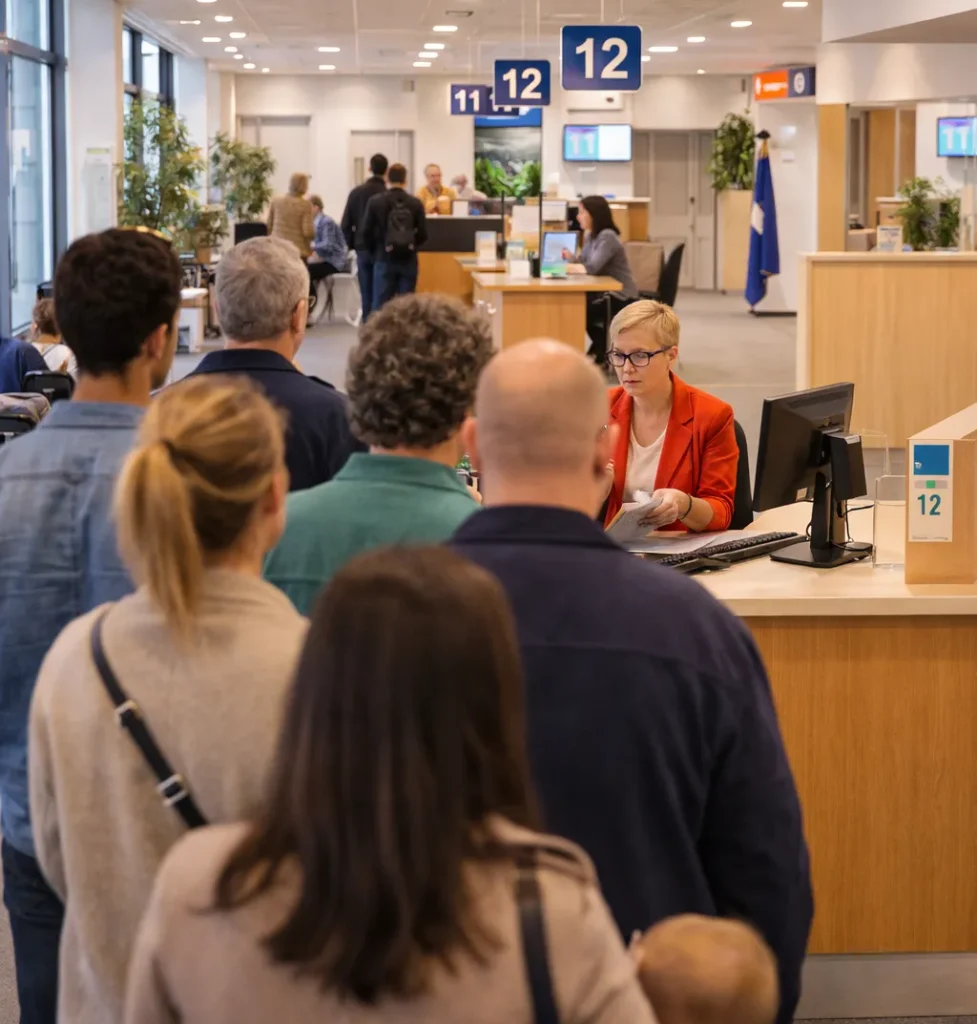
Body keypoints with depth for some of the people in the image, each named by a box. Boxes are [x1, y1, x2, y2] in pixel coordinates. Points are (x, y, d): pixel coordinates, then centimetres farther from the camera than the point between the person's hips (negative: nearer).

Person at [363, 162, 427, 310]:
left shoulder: (375, 202, -5)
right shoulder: (416, 203, -2)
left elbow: (367, 232, -2)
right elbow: (423, 234, -1)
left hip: (384, 259, -1)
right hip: (408, 260, 1)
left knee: (381, 305, 0)